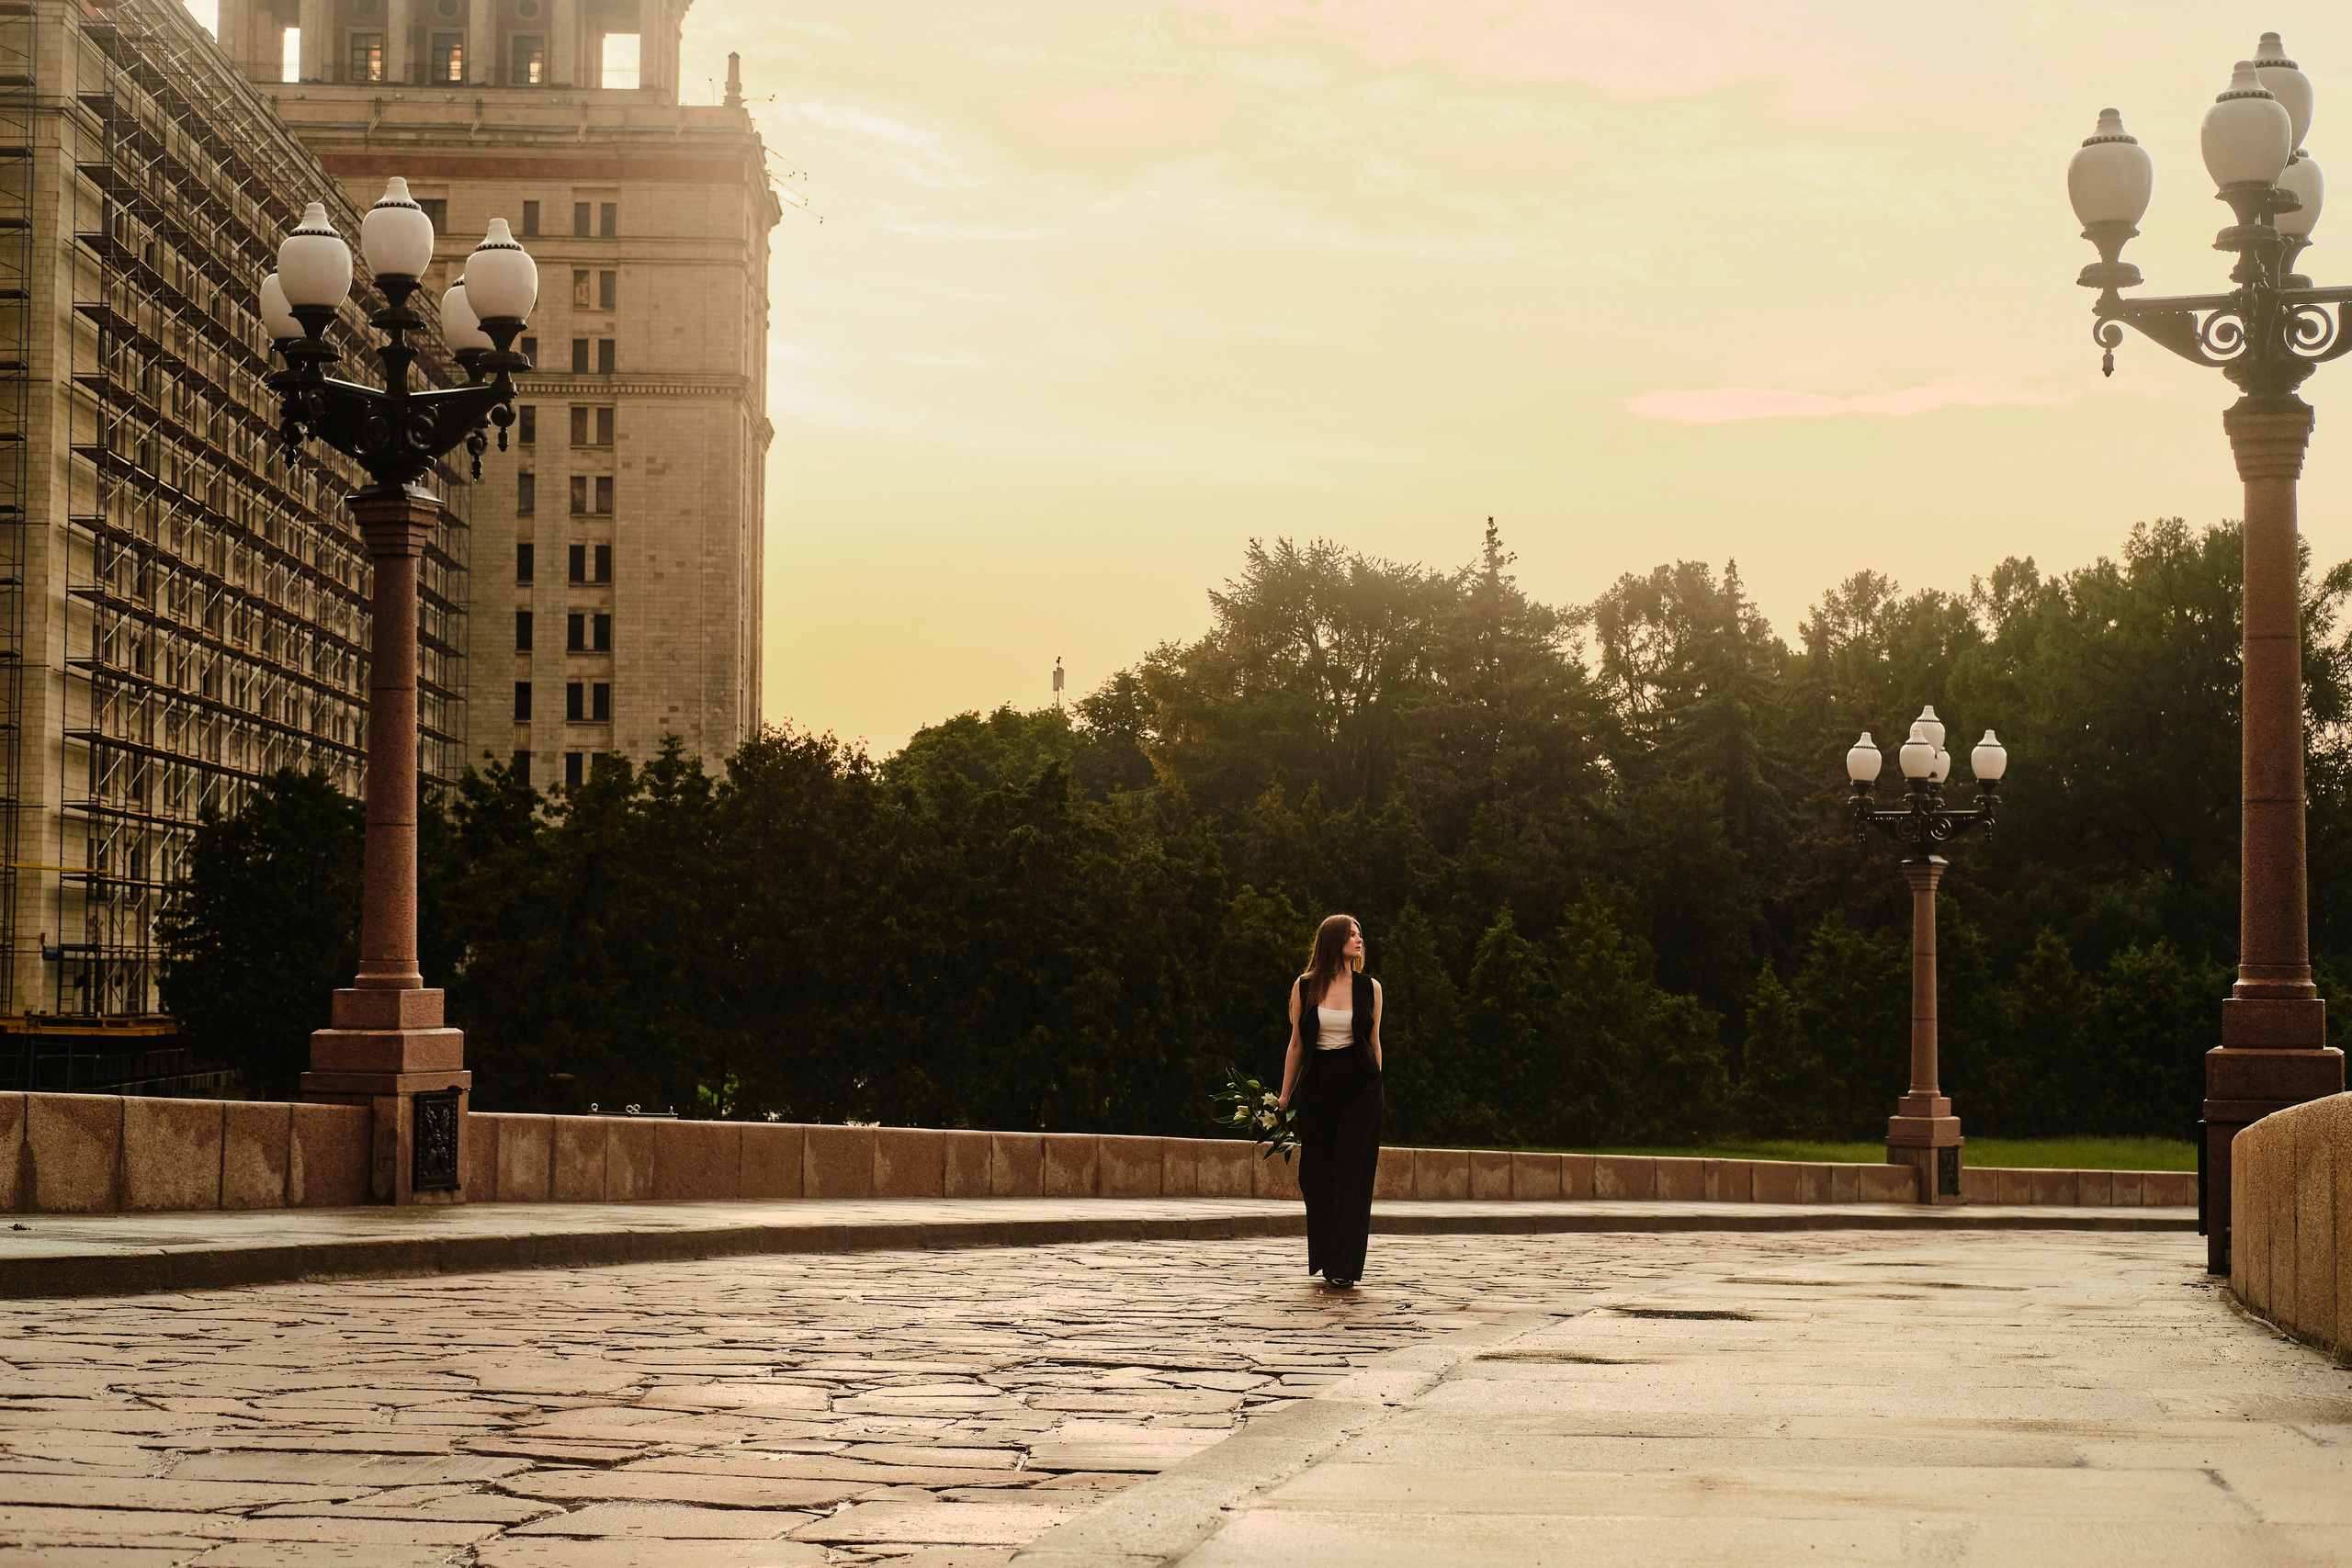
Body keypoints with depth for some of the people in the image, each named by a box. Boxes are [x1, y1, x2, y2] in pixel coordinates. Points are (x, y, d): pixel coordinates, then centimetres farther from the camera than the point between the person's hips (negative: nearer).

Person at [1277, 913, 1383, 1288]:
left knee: (1352, 1175, -7)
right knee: (1317, 1175, 3)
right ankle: (1325, 1259, 17)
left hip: (1359, 1088, -1)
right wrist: (1284, 1097, 7)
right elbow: (1296, 1045, 9)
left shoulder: (1370, 988, 5)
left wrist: (1373, 1094, 9)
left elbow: (1374, 1044, 11)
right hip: (1317, 1087, 1)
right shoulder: (1304, 988, 4)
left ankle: (1344, 1267, -8)